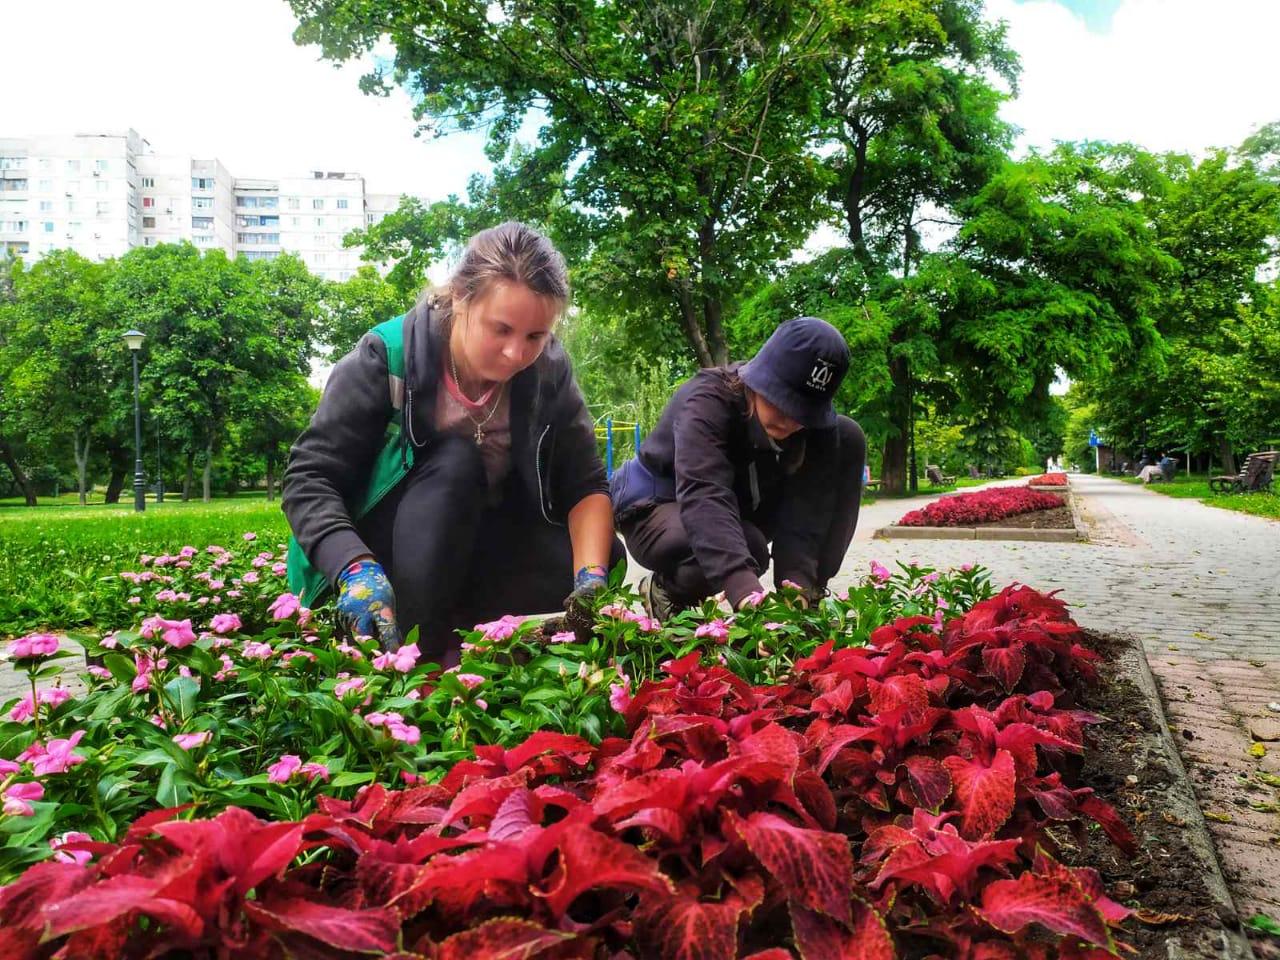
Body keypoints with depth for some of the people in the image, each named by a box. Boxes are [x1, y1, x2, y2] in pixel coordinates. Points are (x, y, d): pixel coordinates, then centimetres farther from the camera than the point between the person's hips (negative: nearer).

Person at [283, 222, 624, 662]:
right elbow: (308, 480, -23)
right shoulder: (387, 355, -21)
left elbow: (587, 486, -13)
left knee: (604, 556, -16)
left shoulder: (549, 369, -11)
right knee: (454, 462, -30)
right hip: (382, 560, -3)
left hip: (483, 549, 4)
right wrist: (357, 568, -41)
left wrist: (591, 576, -31)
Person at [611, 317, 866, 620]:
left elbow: (807, 504, -24)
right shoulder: (707, 402, -31)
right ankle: (668, 590, -5)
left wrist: (797, 582, -42)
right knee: (745, 548, -39)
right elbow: (702, 496, -47)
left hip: (741, 509, 6)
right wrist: (745, 590, -61)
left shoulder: (817, 422, -15)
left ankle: (811, 591, -7)